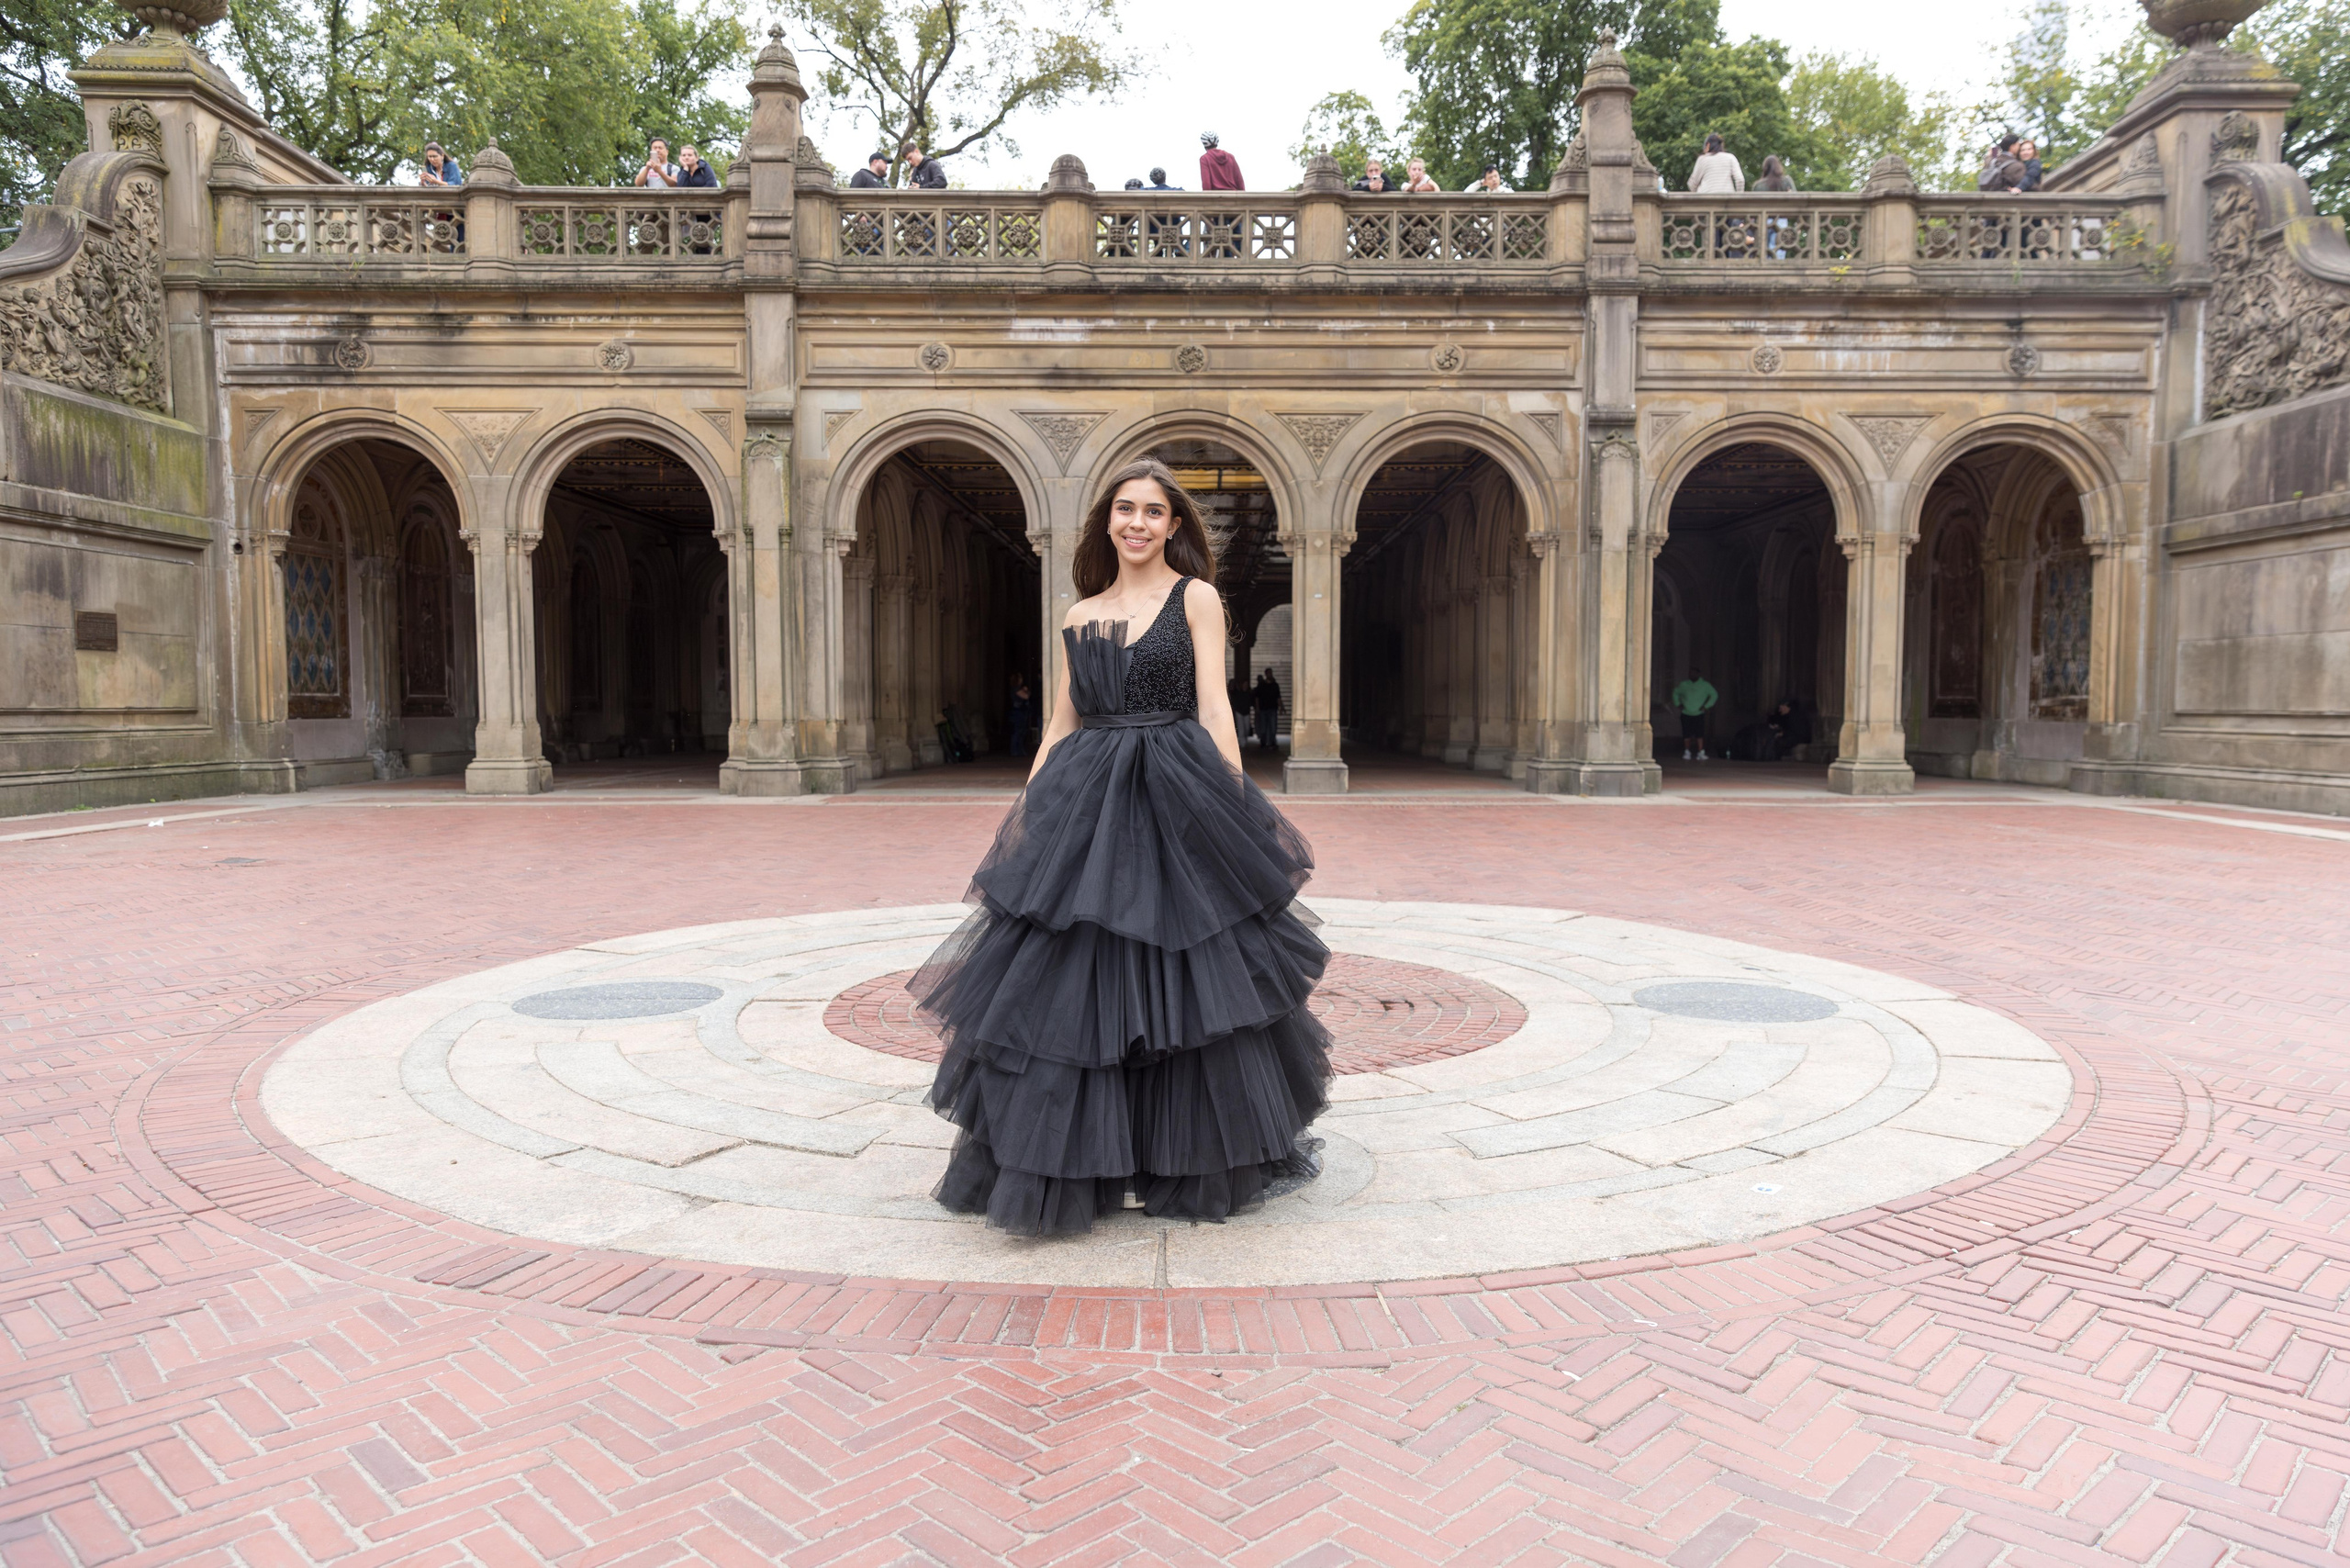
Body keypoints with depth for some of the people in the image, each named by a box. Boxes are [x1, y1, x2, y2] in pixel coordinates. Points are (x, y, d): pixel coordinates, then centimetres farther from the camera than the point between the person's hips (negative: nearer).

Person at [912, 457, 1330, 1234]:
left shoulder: (1196, 598, 4)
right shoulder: (1080, 616, 14)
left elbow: (1214, 708, -3)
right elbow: (1059, 727, 14)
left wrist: (1235, 812, -11)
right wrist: (1024, 819, 8)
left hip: (1177, 803, -3)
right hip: (1086, 807, 4)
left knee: (1187, 980, 3)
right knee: (1062, 979, 1)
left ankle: (1196, 1166, 22)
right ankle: (1066, 1165, 15)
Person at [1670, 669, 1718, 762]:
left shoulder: (1705, 685, 1)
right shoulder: (1684, 685, 7)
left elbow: (1714, 695, 5)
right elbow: (1676, 692, 21)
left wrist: (1706, 706, -2)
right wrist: (1678, 704, 10)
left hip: (1699, 715, -2)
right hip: (1686, 714, 2)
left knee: (1699, 734, -10)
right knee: (1686, 734, 0)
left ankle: (1701, 754, -9)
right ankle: (1686, 753, 10)